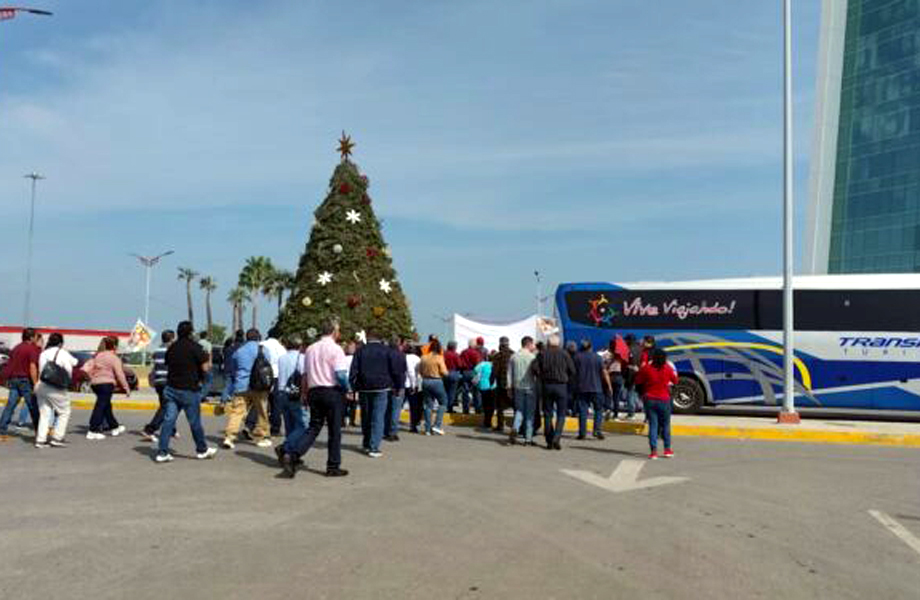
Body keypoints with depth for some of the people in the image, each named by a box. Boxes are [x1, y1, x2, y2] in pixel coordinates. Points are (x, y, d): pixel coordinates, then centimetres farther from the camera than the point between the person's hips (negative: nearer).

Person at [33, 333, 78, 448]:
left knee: (44, 414, 11)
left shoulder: (43, 354, 13)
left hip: (41, 386, 6)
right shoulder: (63, 353, -4)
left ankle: (40, 440, 6)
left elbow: (40, 370, 7)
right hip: (55, 388, -6)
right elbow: (69, 370, -3)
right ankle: (57, 438, 2)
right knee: (64, 412, 6)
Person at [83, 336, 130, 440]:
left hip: (95, 384, 8)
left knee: (107, 406, 18)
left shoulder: (97, 356, 15)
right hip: (106, 384, -8)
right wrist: (127, 388, -4)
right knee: (100, 407, -6)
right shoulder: (114, 358, -6)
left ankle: (114, 427, 31)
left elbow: (87, 367, 9)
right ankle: (92, 431, -9)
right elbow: (120, 375, -8)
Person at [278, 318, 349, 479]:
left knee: (313, 428, 9)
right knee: (334, 431, 4)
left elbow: (306, 374, 14)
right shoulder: (335, 349, -9)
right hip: (332, 392, -6)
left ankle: (291, 454, -9)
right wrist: (347, 388, -1)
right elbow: (340, 375, -17)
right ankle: (333, 467, 9)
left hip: (314, 392, 6)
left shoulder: (310, 349, 13)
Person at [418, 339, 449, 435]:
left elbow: (420, 371, 7)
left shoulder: (424, 358, 1)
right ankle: (437, 425, 3)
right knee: (443, 402, 13)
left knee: (428, 405, 11)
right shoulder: (439, 358, -12)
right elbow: (444, 372, -13)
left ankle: (428, 429, 13)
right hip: (436, 382, -5)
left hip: (425, 381, 5)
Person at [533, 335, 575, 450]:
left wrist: (542, 378, 8)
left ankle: (549, 441, 9)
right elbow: (572, 371, -2)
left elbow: (535, 368, -7)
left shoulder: (542, 354, 3)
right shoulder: (564, 354, 1)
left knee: (547, 415, 8)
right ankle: (556, 438, -13)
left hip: (546, 386, 1)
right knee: (561, 414, 4)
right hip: (561, 386, -1)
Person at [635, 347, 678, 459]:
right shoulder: (668, 369, -7)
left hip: (650, 399, 0)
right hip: (664, 400, 0)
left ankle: (654, 450, -3)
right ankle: (667, 449, 20)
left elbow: (638, 381, -1)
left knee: (653, 425, 2)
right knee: (665, 425, 14)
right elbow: (675, 381, 6)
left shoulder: (646, 368, -9)